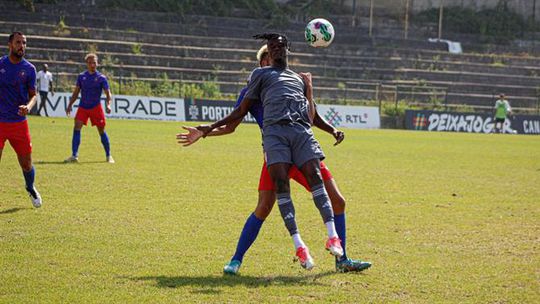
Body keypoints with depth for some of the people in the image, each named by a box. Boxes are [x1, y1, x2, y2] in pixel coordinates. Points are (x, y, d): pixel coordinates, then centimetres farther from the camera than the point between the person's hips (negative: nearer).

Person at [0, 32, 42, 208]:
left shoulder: (29, 69, 2)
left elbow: (33, 94, 4)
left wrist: (28, 107, -17)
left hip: (19, 122, 1)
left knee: (26, 164, 7)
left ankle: (31, 188, 36)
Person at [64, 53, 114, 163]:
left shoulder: (101, 78, -3)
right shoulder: (81, 76, 6)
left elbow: (108, 93, -6)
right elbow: (76, 92, 13)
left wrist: (108, 105, -23)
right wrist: (70, 105, 5)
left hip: (96, 107, -2)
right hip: (83, 107, 2)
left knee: (101, 131, 3)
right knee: (76, 128, -12)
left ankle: (108, 156, 16)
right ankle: (74, 156, -11)